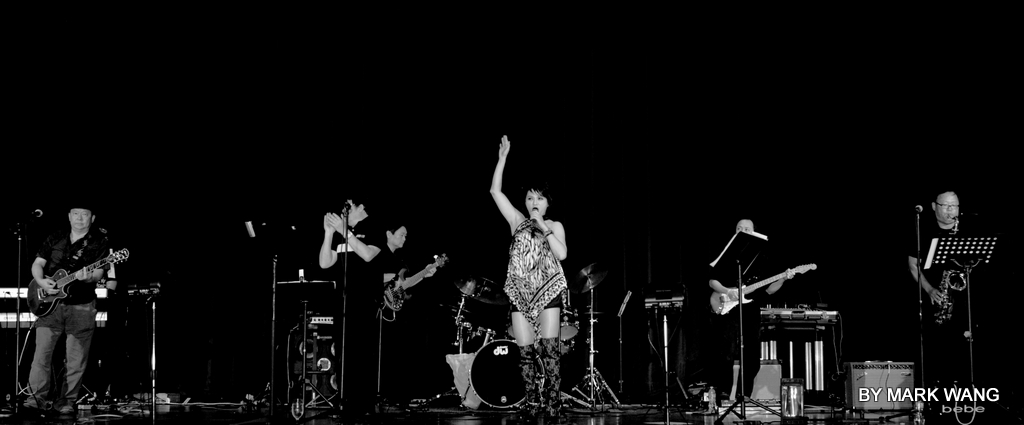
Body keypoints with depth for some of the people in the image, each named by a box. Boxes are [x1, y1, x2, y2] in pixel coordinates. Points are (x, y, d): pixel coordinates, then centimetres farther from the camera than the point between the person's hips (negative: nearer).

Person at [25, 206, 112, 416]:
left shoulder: (100, 242, 0)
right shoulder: (55, 239, 10)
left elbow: (99, 272, -10)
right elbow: (37, 264, 11)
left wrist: (88, 277, -32)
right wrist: (42, 282, -9)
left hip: (82, 307, -2)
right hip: (50, 304, 2)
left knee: (76, 361, 0)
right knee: (42, 352, -5)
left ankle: (67, 401, 10)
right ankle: (37, 397, 0)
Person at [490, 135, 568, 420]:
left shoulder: (555, 226, 7)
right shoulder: (517, 222, 11)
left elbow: (562, 254, -10)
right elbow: (495, 191, 4)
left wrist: (544, 228, -10)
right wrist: (502, 159, -1)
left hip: (547, 291, -2)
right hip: (520, 293, 2)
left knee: (549, 348, -9)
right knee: (525, 351, 0)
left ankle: (552, 402, -8)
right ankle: (532, 403, 6)